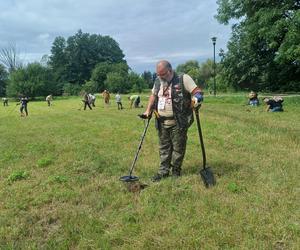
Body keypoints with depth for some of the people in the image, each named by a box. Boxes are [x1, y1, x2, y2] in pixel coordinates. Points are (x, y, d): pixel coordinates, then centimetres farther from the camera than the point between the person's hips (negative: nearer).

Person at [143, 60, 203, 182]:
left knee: (178, 148, 4)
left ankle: (176, 172, 20)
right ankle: (163, 171, 21)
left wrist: (197, 97, -34)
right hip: (162, 122, 6)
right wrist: (148, 110, 16)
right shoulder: (158, 81, 11)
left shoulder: (183, 78, -9)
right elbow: (153, 95, 24)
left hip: (178, 122, -5)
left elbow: (197, 91, -12)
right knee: (164, 147, 12)